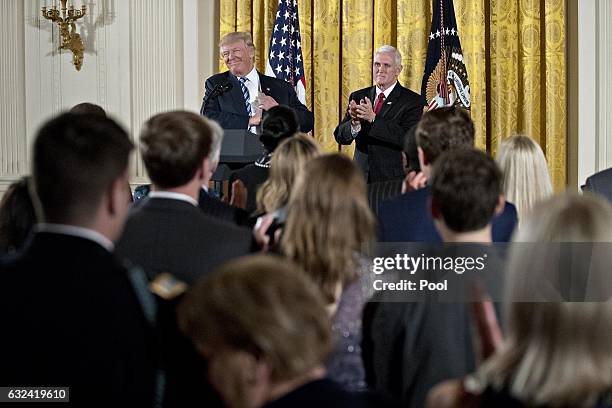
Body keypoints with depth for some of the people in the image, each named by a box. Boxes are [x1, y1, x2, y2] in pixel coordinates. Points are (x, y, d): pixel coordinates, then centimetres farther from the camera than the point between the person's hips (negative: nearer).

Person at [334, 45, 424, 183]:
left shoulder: (413, 101, -4)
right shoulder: (358, 97, 8)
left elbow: (408, 139, -18)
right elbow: (340, 137, 2)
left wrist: (373, 118, -25)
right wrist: (355, 123, -20)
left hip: (393, 179, -3)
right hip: (361, 179, 3)